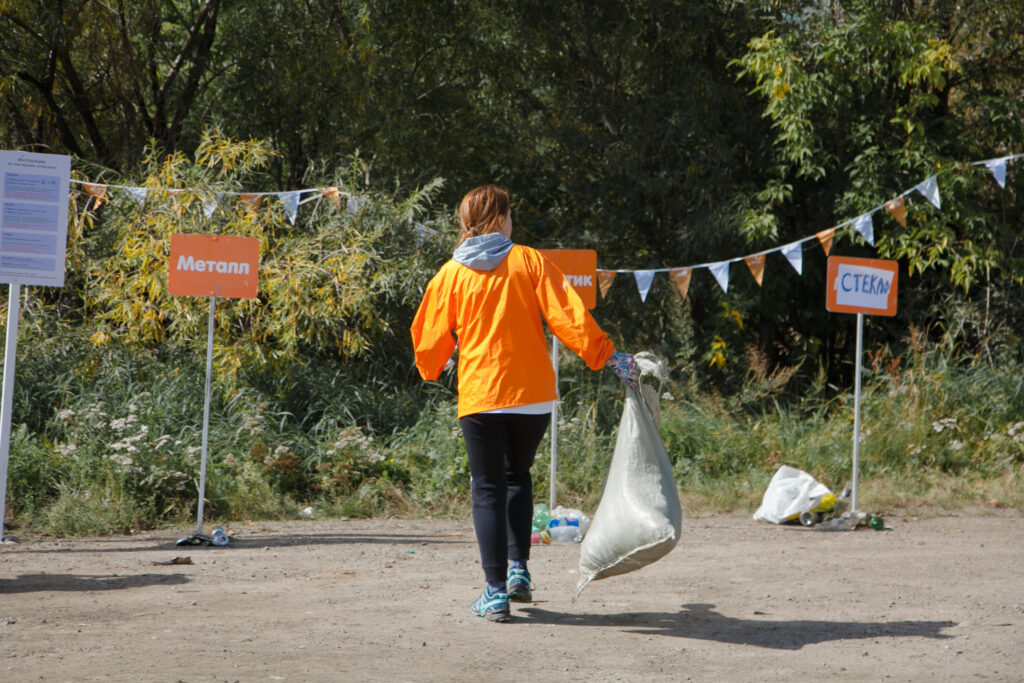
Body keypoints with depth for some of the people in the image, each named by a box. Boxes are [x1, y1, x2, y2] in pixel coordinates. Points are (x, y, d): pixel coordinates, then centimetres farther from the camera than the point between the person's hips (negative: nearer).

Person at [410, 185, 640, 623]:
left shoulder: (451, 274, 2)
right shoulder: (529, 262, 0)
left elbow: (429, 339, 8)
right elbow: (568, 317, -7)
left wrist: (432, 370, 29)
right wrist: (609, 358, -1)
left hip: (479, 396, -1)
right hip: (533, 394, 1)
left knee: (489, 491, 5)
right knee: (518, 475, 23)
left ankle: (496, 592, -1)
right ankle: (519, 570, 13)